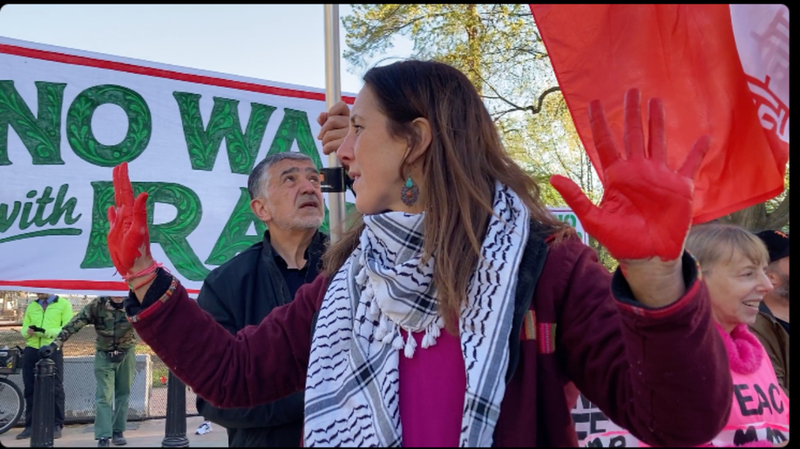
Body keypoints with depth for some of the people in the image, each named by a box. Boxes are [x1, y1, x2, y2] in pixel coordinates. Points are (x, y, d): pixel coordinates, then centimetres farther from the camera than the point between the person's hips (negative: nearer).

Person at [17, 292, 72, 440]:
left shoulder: (64, 304, 2)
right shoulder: (31, 306, 17)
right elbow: (23, 328, 15)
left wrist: (47, 332, -21)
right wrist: (27, 331, -9)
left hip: (53, 350, -5)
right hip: (31, 350, 5)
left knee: (55, 388, 0)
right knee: (30, 388, 7)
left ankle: (56, 426, 6)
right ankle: (30, 425, 16)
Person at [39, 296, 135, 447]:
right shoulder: (97, 305, -16)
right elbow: (74, 324, -19)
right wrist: (55, 344, -25)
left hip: (126, 355, 1)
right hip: (104, 356, -1)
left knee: (123, 394, 9)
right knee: (103, 396, -6)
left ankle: (118, 431, 21)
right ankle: (103, 437, -6)